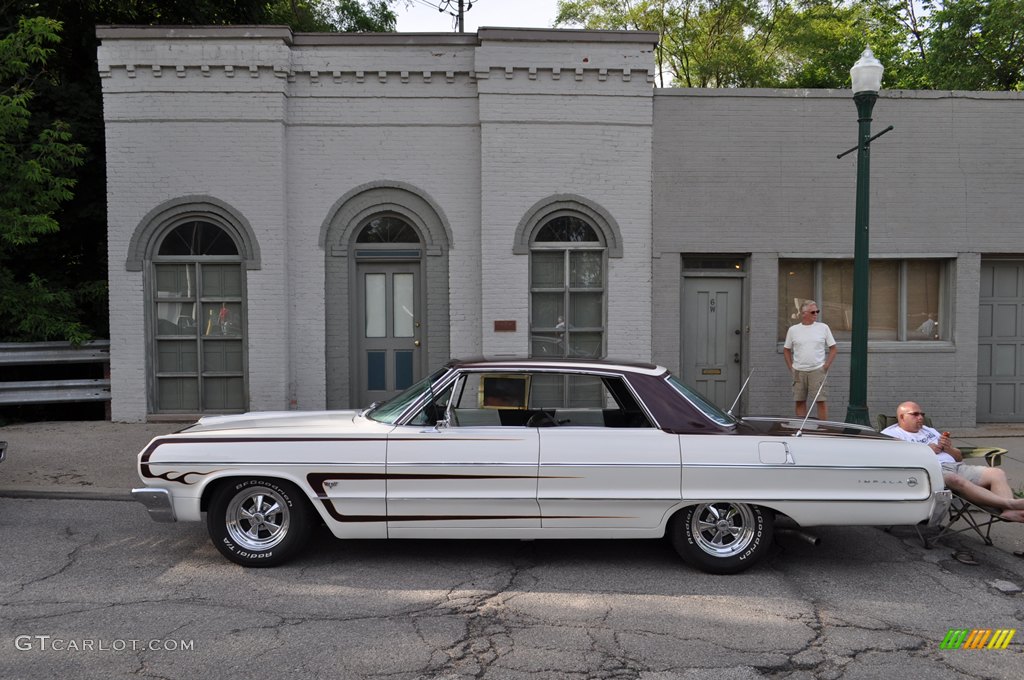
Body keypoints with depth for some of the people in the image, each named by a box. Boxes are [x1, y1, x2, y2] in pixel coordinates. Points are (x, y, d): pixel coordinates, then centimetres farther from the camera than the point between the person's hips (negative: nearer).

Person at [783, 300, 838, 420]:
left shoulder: (823, 327, 3)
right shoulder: (793, 330, 6)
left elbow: (833, 348, 6)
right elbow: (786, 350, 14)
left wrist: (826, 366, -3)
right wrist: (791, 367, 5)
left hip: (818, 370, -2)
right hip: (798, 371, 2)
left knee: (821, 400, -5)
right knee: (800, 401, 7)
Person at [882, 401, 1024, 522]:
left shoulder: (930, 431, 34)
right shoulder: (891, 433, 12)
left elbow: (959, 457, 34)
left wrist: (949, 449, 10)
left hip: (956, 466, 8)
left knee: (997, 473, -14)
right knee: (956, 480, -39)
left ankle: (1009, 511, -38)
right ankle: (1009, 503, -45)